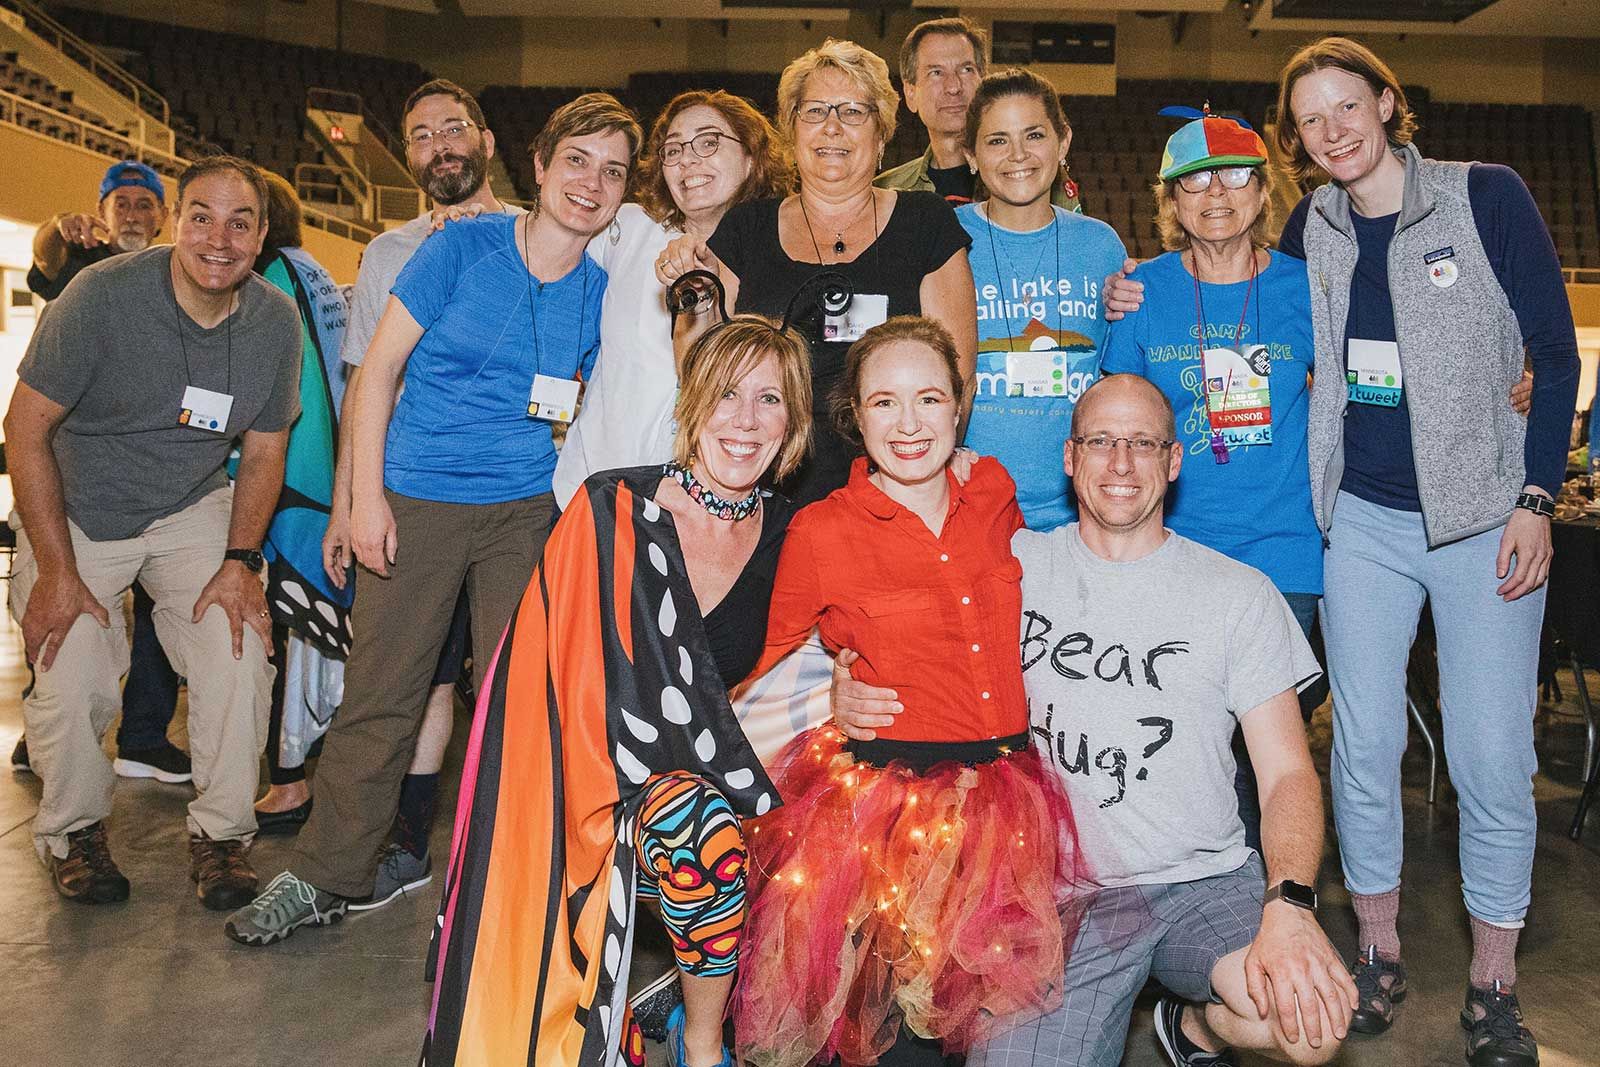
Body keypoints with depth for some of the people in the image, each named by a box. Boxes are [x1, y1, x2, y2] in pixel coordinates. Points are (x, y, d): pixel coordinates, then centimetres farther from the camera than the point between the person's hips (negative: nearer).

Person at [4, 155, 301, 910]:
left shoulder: (276, 323, -9)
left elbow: (262, 452, 2)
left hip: (193, 511, 3)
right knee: (72, 684, -14)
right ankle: (72, 829, 16)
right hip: (74, 513, -2)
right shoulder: (102, 296, -20)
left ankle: (220, 832, 5)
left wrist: (240, 559, -11)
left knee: (240, 649, -16)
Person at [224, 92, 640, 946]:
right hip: (418, 500, -2)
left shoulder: (602, 291, 3)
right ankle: (324, 876, 20)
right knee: (379, 697, 2)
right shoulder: (464, 245, -5)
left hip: (528, 512, 2)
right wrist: (366, 494, -8)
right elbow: (379, 368, -4)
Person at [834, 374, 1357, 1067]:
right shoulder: (1012, 568, 4)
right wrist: (853, 700, -14)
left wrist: (1290, 904, -18)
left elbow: (1287, 771, 0)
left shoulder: (1240, 594, 3)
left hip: (1206, 881, 1)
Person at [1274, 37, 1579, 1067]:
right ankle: (1378, 950, 25)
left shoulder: (1488, 197, -3)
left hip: (1484, 513, -2)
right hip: (1361, 519, 3)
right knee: (1364, 744, 6)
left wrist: (1536, 496, -7)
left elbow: (1556, 353, -1)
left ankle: (1494, 984, 18)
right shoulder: (1309, 233, 6)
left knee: (1492, 757, 0)